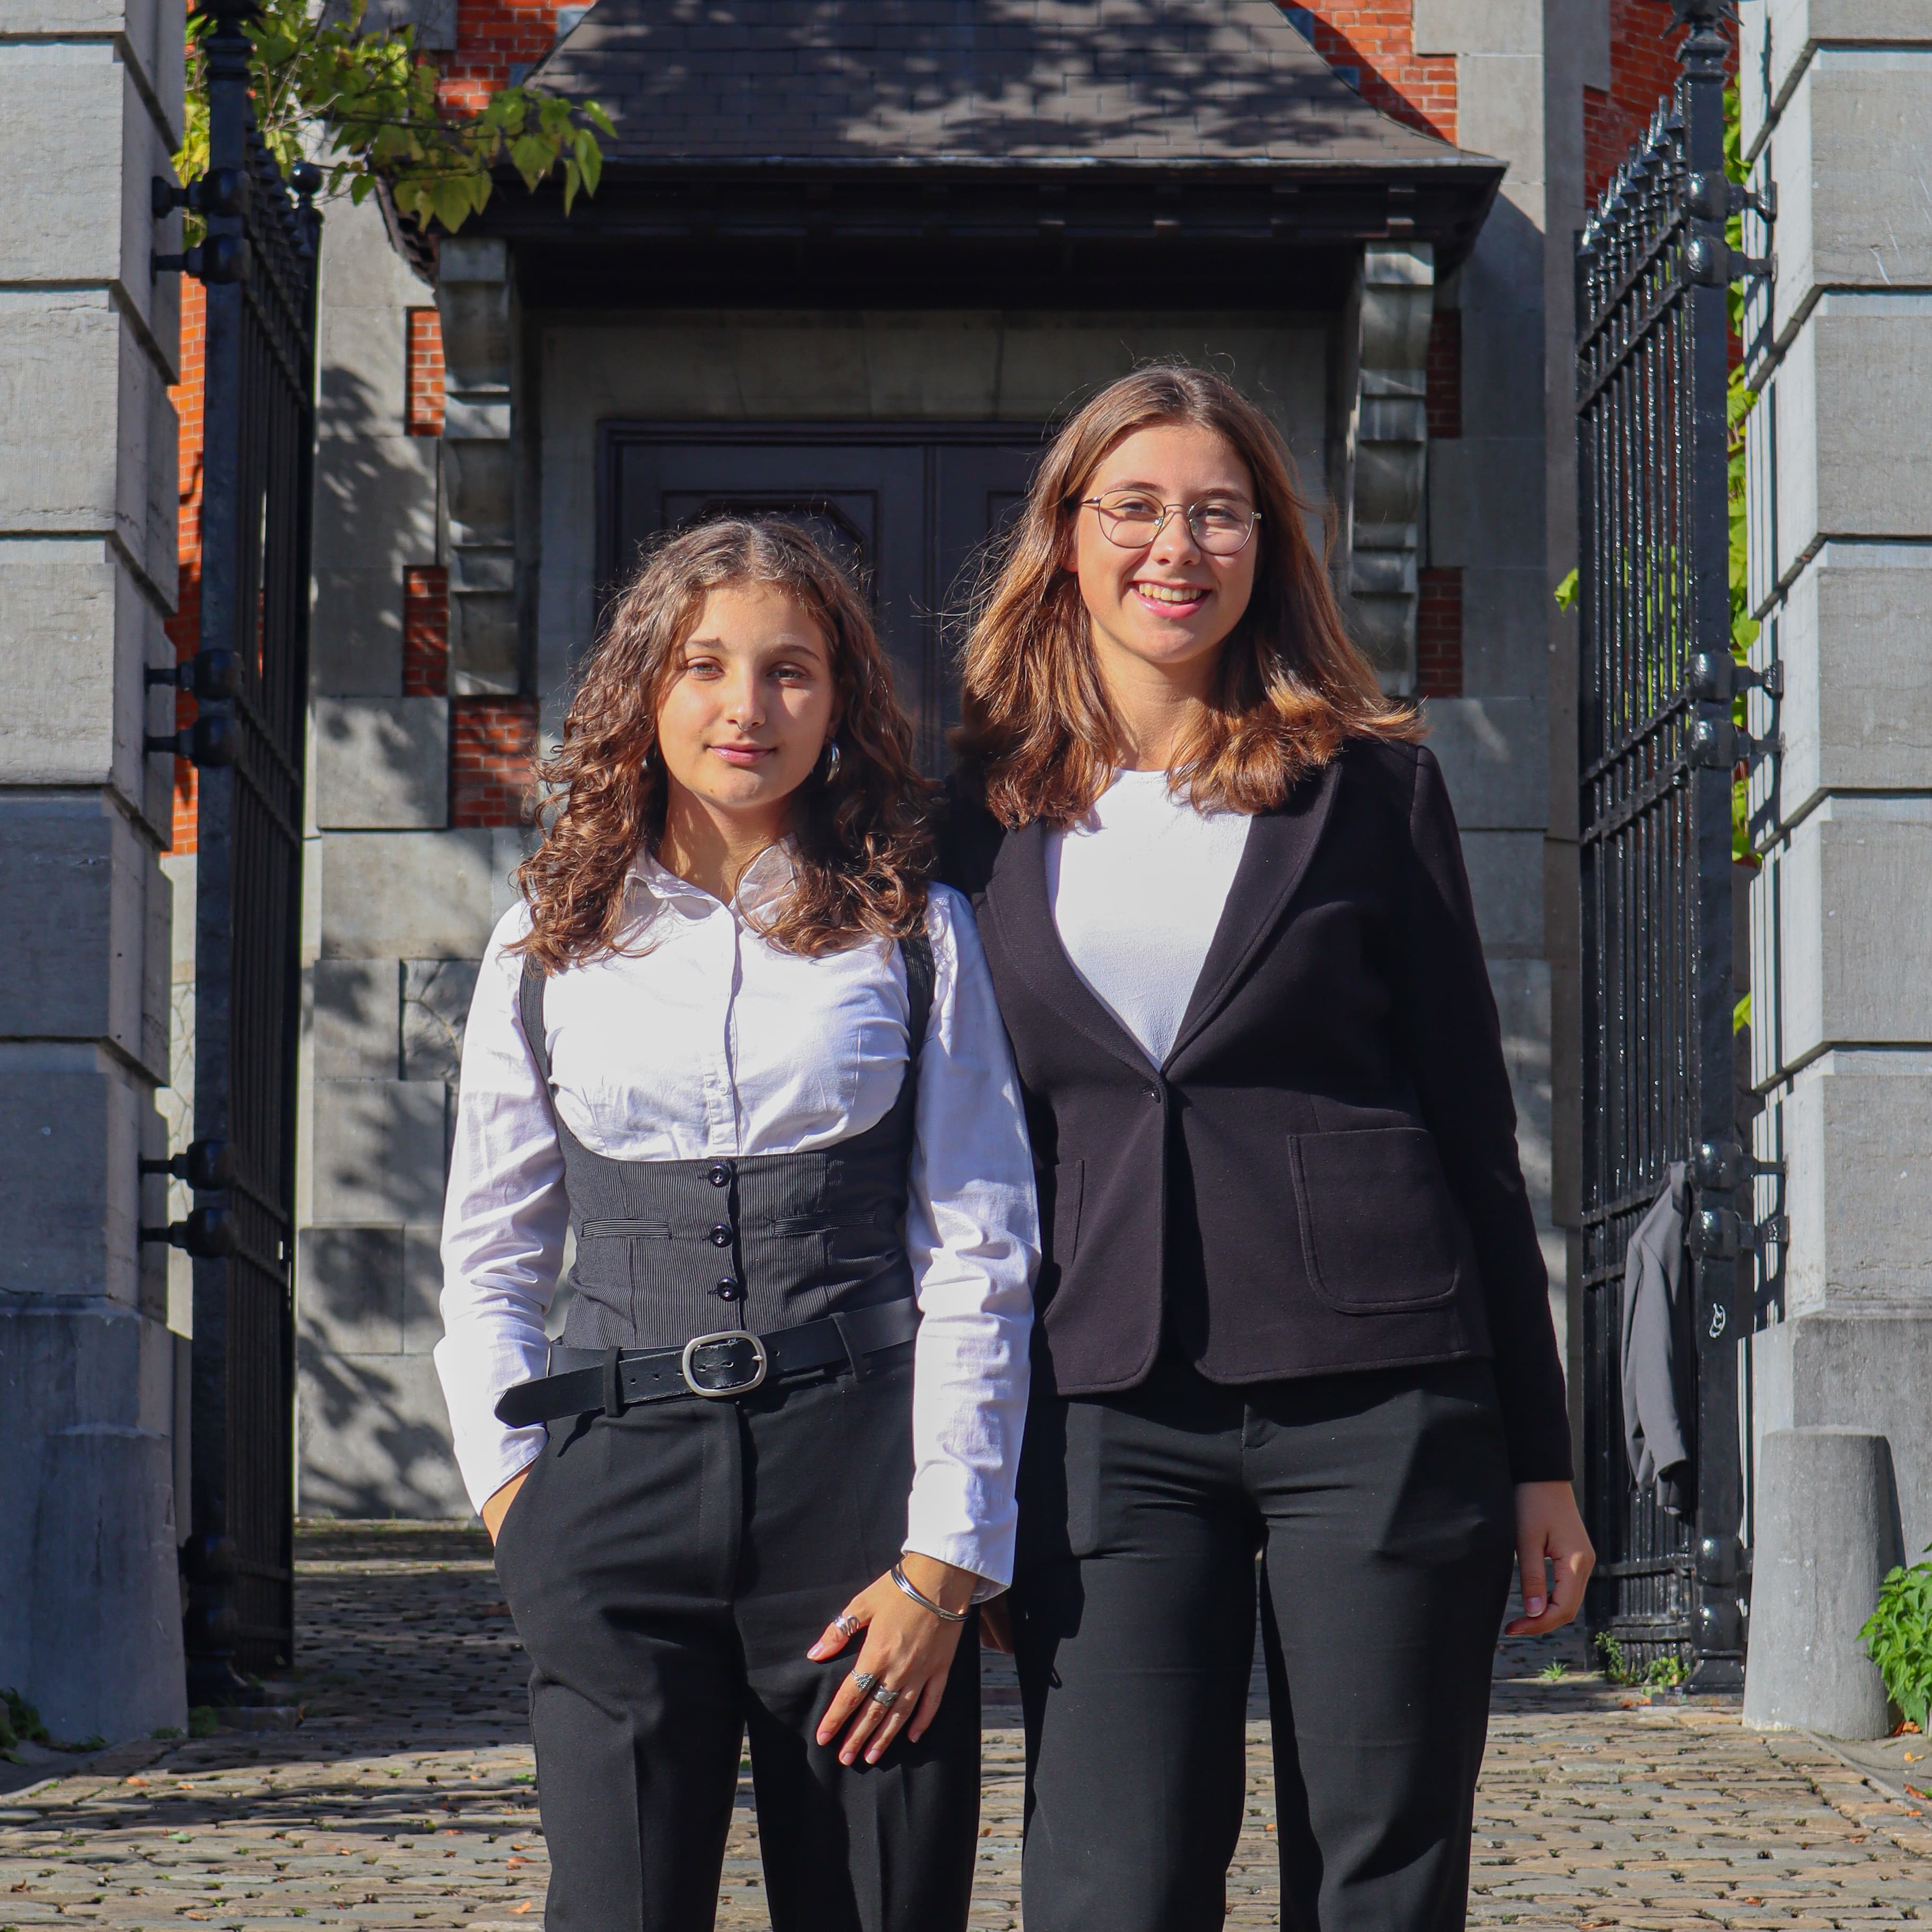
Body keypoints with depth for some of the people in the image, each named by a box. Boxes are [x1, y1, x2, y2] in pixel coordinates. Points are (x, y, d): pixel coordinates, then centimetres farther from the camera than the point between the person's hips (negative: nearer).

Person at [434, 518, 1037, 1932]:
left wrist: (946, 1558, -5)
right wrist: (516, 1490, 4)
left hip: (856, 1481, -1)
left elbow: (980, 1261, 3)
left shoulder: (915, 937, 7)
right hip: (618, 1485, 1)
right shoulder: (549, 948, 13)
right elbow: (489, 1255, 17)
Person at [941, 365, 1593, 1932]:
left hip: (1377, 1397, -1)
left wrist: (1539, 1453, 6)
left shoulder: (1369, 783, 7)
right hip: (1106, 1415, 1)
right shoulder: (981, 808, 11)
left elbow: (1471, 1126, 8)